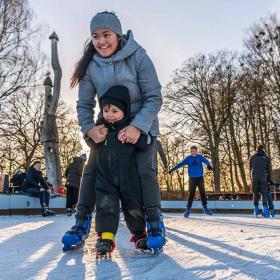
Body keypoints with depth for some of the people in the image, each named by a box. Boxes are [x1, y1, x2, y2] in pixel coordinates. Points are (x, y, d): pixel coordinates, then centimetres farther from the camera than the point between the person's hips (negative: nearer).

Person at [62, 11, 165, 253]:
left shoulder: (138, 57, -19)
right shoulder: (90, 65, -8)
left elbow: (154, 97, -19)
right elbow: (84, 104, -3)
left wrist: (138, 127, -33)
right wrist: (89, 129, -23)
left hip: (142, 123, -3)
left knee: (145, 170, -16)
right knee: (92, 171, -3)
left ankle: (155, 225, -4)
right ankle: (81, 223, 9)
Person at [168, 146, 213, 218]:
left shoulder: (200, 157, -3)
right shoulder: (188, 158, -1)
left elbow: (205, 160, -21)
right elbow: (180, 164, -5)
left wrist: (208, 165, -45)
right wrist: (172, 169, -12)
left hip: (200, 178, 0)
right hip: (192, 179, 0)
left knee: (202, 193, 2)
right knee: (191, 194, -1)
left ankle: (205, 208, 15)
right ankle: (188, 209, 3)